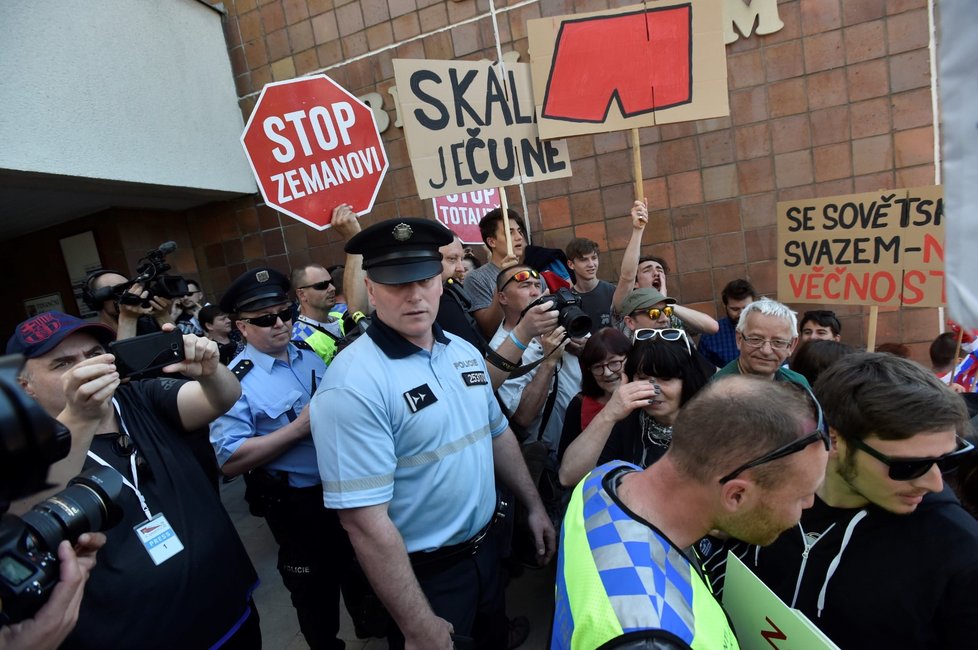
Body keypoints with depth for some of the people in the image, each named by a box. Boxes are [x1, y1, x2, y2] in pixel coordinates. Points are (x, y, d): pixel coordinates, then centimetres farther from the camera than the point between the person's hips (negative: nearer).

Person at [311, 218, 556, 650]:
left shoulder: (465, 352, -1)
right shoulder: (353, 384, -27)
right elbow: (364, 520, -26)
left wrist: (533, 506, 12)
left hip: (484, 548, 8)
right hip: (422, 573, -7)